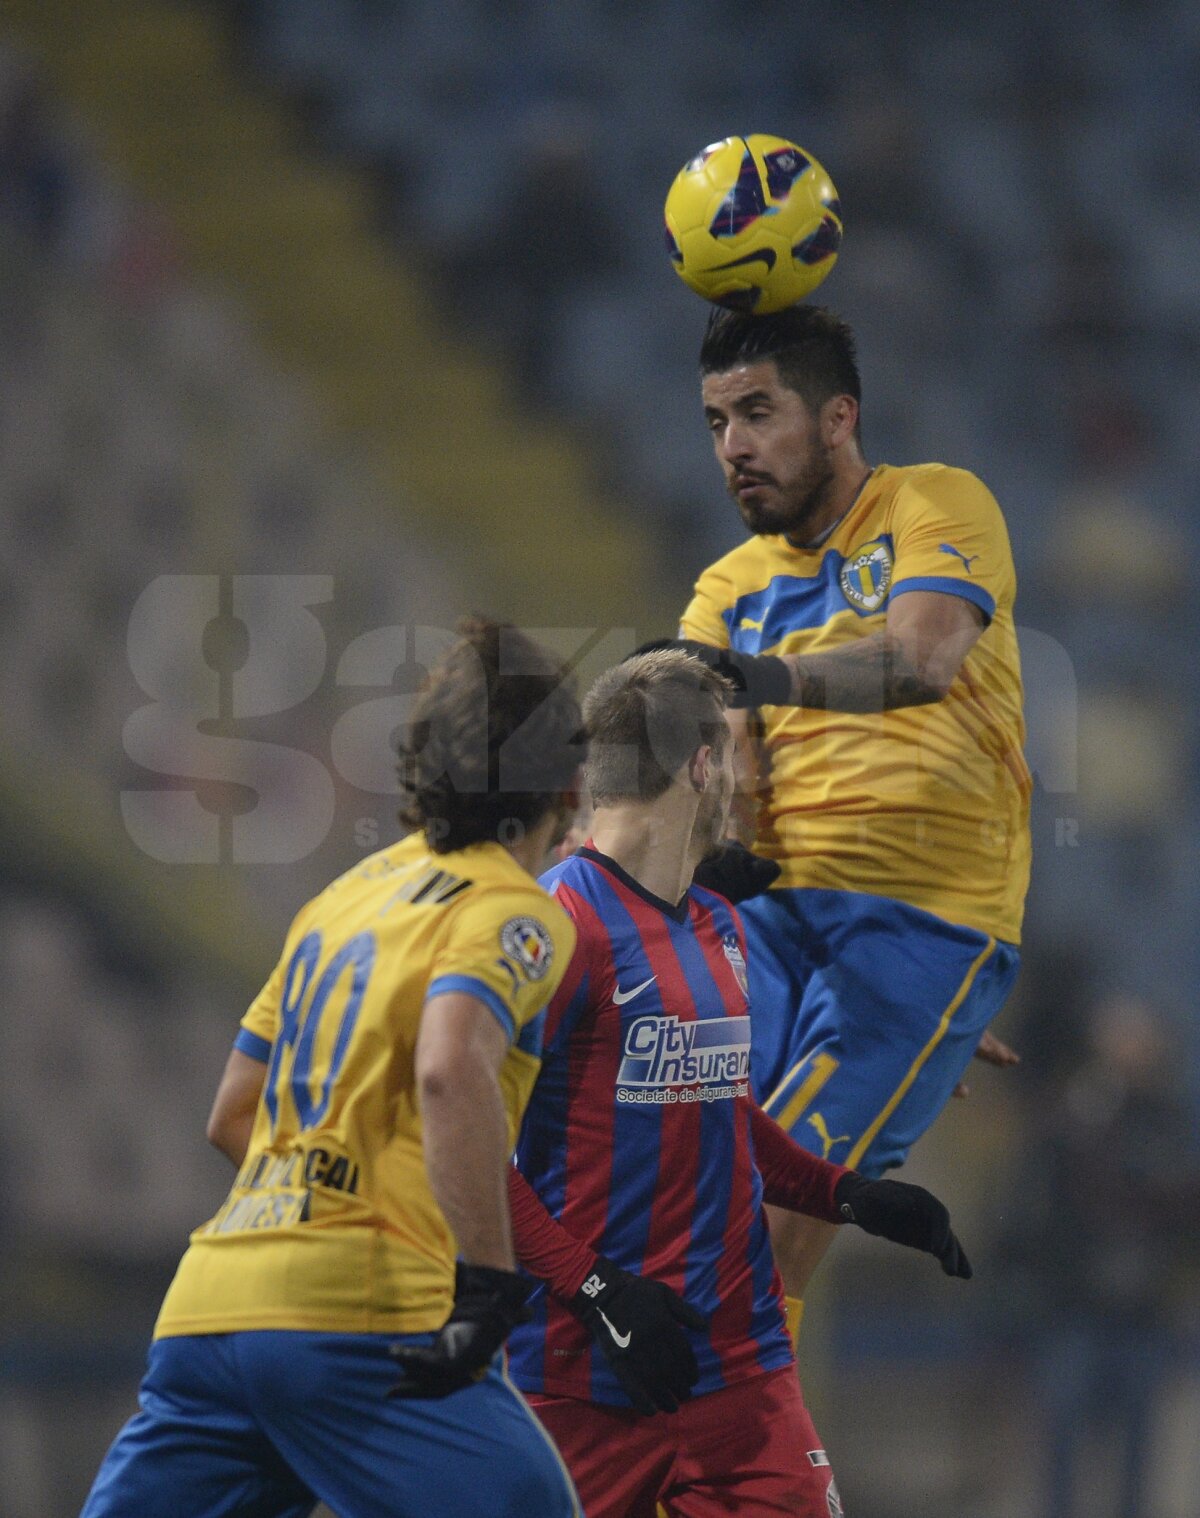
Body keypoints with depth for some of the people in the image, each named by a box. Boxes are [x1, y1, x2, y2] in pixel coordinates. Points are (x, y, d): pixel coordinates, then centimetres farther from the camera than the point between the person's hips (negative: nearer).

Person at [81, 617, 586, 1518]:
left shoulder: (349, 895, 22)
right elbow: (450, 1073, -22)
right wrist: (487, 1283, -26)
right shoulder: (513, 913, -2)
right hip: (363, 1314, -7)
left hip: (210, 1298, 7)